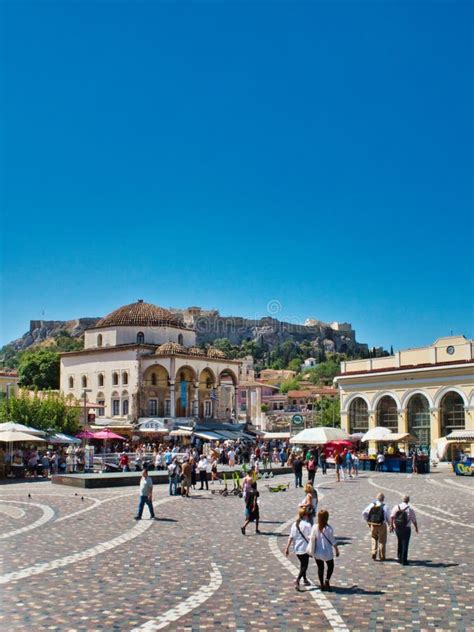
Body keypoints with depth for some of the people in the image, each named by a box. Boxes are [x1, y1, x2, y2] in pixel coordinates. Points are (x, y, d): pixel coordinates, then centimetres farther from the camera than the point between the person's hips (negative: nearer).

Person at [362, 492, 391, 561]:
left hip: (373, 525, 2)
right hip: (382, 525, -2)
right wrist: (389, 525, 13)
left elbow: (364, 513, -6)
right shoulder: (385, 507, -11)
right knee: (382, 541, 12)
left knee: (374, 538, 22)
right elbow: (388, 517, -5)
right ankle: (382, 557, 18)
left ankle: (373, 553, 7)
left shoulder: (372, 505, -4)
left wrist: (367, 521, 6)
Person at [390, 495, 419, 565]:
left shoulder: (396, 507, -3)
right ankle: (404, 561, 3)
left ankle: (400, 558, 29)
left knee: (400, 543, 22)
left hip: (397, 528, 4)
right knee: (405, 544, 4)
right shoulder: (410, 509, -10)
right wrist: (416, 528, 14)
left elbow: (392, 517, -7)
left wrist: (392, 525, 4)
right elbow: (414, 521, -4)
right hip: (406, 528, -4)